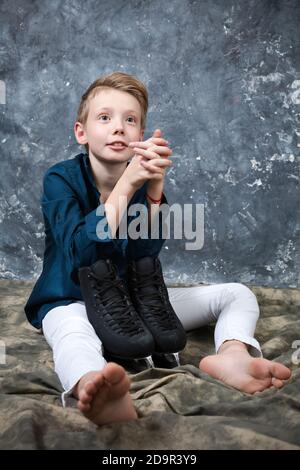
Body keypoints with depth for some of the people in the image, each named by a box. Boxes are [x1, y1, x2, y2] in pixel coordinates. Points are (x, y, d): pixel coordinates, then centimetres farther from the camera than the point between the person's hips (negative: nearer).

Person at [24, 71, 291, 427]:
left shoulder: (143, 179, -3)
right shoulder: (61, 178, -12)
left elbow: (145, 255, -19)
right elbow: (82, 255, -29)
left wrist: (154, 192, -35)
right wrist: (126, 185, -35)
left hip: (136, 297, 5)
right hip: (73, 302, -4)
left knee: (237, 293, -7)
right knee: (72, 331, -41)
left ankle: (232, 353, -41)